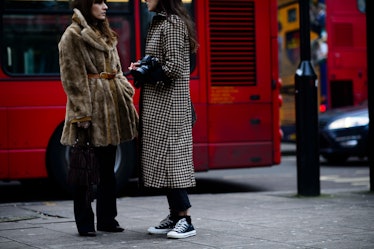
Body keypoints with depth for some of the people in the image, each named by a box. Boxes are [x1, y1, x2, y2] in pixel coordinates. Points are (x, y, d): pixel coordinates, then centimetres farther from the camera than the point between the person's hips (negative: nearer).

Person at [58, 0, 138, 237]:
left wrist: (126, 94, 11)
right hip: (90, 104, -8)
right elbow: (73, 79, -12)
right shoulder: (73, 35, -6)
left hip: (112, 104, 8)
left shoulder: (106, 35, 19)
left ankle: (107, 218, 20)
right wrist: (82, 113, -17)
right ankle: (85, 223, 6)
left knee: (108, 166, 12)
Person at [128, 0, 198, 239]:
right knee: (162, 157, 10)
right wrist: (143, 67, 5)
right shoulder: (161, 22, 17)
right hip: (158, 103, 10)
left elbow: (174, 67, -19)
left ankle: (185, 219, -7)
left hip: (167, 103, -10)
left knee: (169, 156, -9)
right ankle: (175, 215, 15)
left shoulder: (173, 23, -13)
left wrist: (145, 74, -10)